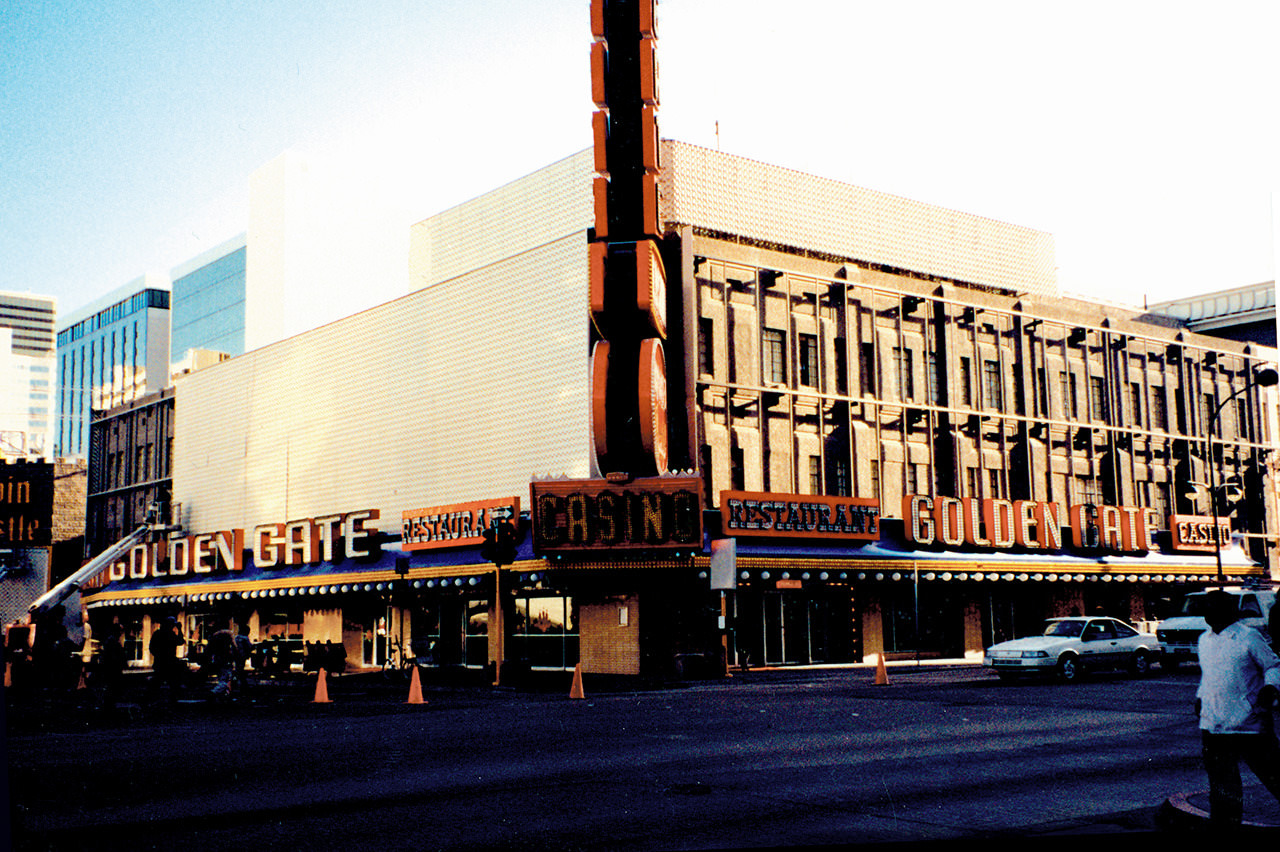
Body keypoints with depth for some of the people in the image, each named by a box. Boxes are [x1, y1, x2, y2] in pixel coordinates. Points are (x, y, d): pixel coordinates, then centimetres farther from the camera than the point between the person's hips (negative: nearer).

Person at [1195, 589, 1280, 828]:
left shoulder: (1249, 637, -6)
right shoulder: (1204, 640, 13)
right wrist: (1200, 697, 19)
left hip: (1250, 725, -5)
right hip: (1213, 726, 5)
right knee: (1222, 786, 7)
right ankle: (1223, 827, 15)